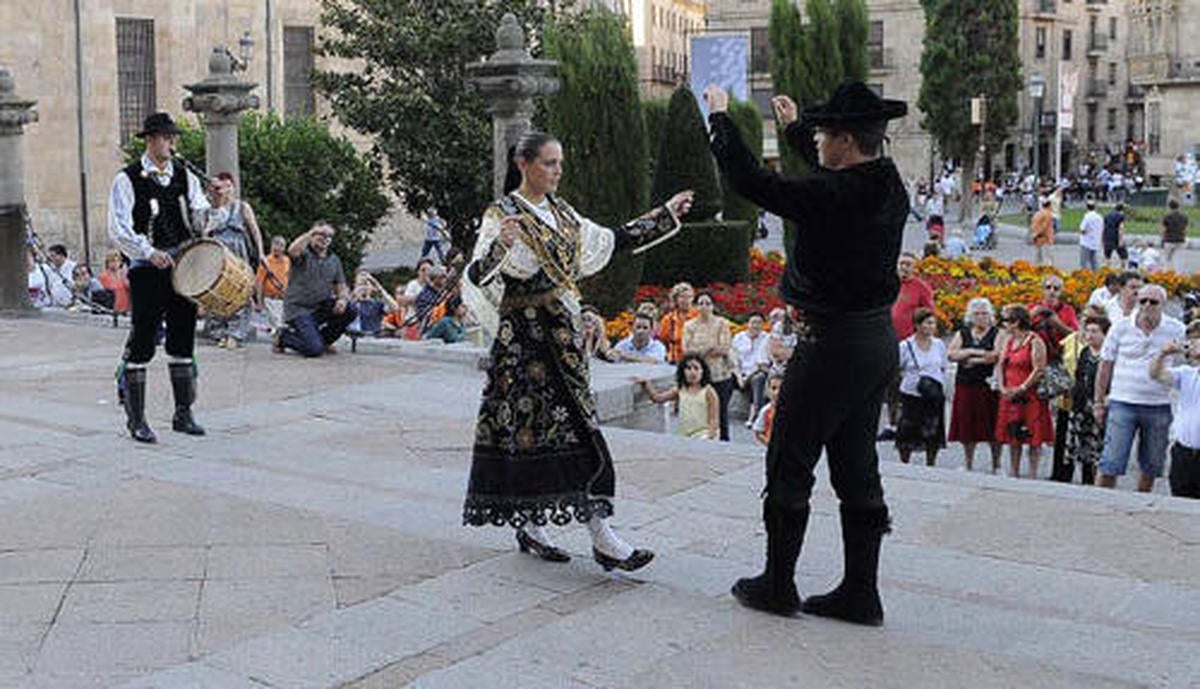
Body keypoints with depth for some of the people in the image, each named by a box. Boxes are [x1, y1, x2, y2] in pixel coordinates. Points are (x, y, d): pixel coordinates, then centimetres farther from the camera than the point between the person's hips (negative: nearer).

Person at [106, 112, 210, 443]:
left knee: (183, 340, 9)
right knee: (141, 344, -3)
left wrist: (206, 214, -16)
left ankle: (183, 414, 18)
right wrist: (149, 252, -24)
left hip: (183, 267, 5)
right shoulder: (127, 180, -3)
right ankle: (136, 419, 6)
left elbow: (202, 215, 8)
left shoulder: (184, 176, 12)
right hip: (147, 270, -5)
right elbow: (118, 229, -11)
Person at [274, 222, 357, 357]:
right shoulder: (304, 253, -5)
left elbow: (341, 287, 7)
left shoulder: (334, 260, 11)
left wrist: (343, 299, -14)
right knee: (314, 350, -25)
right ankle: (283, 336, 7)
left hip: (321, 307, 6)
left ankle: (324, 340, 4)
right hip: (299, 308, -6)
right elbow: (292, 250, -31)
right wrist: (310, 233, -27)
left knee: (351, 310, -21)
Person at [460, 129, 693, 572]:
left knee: (556, 428, 7)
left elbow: (612, 241, 21)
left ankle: (531, 527, 18)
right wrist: (498, 246, -39)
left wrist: (667, 215, 22)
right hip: (526, 336, -7)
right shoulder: (502, 216, -9)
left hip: (562, 332, 8)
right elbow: (475, 277, -19)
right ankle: (601, 538, -3)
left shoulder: (559, 211, 13)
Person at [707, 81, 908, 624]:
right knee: (857, 472, 13)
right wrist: (793, 126, 37)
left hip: (831, 345, -9)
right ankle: (860, 593, 19)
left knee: (789, 467, 4)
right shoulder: (888, 188, 5)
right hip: (879, 341, 9)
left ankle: (777, 586, 14)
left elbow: (752, 183, -17)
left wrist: (720, 118, -2)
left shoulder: (833, 198, -21)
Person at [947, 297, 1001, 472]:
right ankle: (969, 465, 14)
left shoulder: (997, 334, 3)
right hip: (965, 385, 3)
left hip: (988, 385, -3)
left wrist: (973, 360, -7)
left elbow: (996, 356, -12)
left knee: (992, 425, -2)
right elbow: (951, 354, 3)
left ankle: (996, 465, 8)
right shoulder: (963, 334, 14)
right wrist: (972, 351, -8)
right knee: (967, 425, 4)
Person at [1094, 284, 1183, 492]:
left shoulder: (1177, 330, 1)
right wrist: (1098, 402, 4)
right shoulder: (1121, 328, 1)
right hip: (1122, 404, -1)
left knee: (1151, 466, 12)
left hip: (1159, 407, 2)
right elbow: (1105, 366, 6)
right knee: (1110, 463, -6)